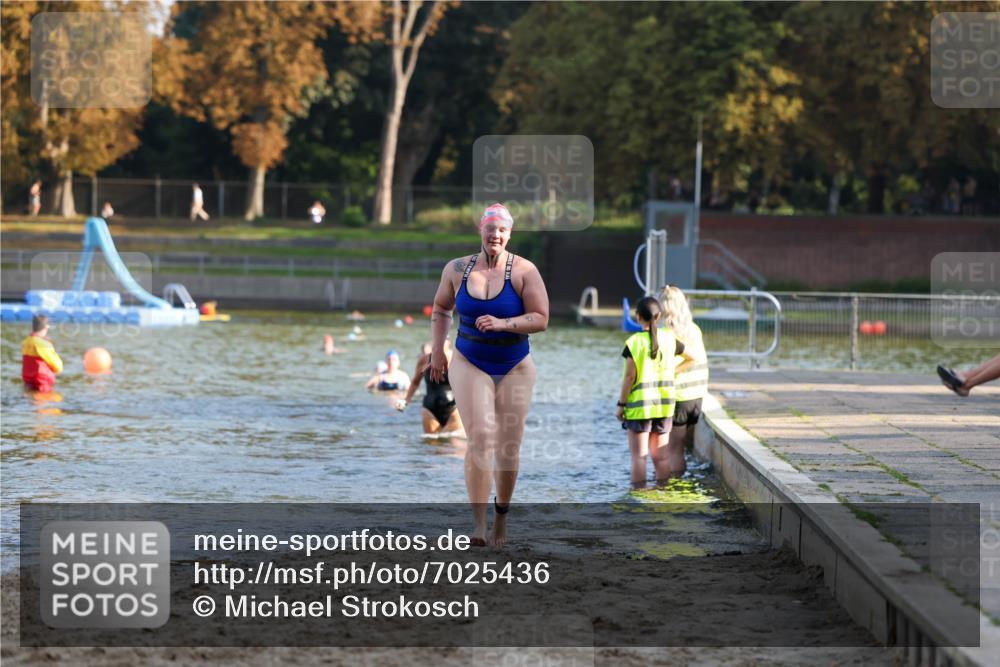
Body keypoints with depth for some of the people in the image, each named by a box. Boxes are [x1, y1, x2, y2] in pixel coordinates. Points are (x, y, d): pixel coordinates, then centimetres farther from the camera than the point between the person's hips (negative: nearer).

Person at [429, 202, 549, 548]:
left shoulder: (524, 271, -8)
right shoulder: (457, 269, 0)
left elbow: (541, 319, -10)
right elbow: (440, 308, 17)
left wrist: (502, 324, -24)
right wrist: (437, 350, 11)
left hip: (515, 368, 0)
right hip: (469, 365, 0)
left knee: (508, 448, 4)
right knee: (480, 437, -17)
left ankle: (502, 513, 28)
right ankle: (477, 523, -19)